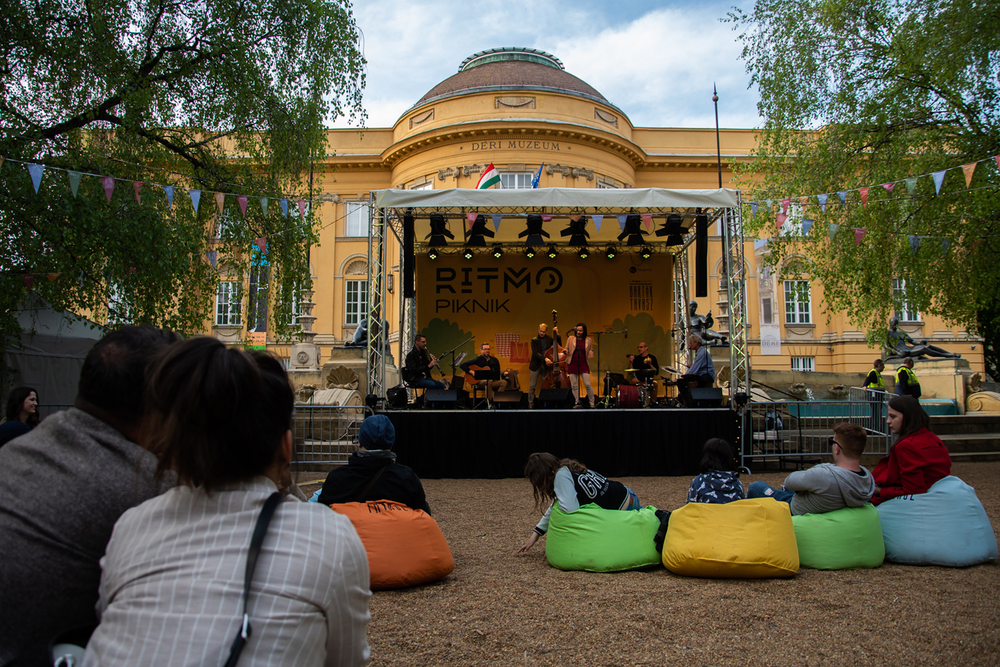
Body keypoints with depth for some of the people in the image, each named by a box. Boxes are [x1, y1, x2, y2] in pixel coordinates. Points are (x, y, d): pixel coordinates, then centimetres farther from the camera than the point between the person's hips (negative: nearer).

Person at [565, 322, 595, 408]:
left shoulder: (588, 340, 5)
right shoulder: (571, 339, 5)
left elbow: (591, 351, 18)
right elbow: (566, 350, 13)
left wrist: (590, 354, -5)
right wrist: (565, 352, -10)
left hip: (584, 365, -1)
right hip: (572, 365, 1)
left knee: (587, 385, -8)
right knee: (574, 385, 3)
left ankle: (592, 404, 3)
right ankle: (577, 403, 15)